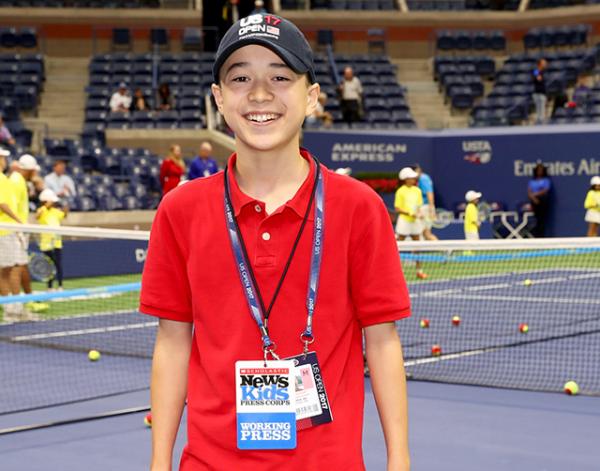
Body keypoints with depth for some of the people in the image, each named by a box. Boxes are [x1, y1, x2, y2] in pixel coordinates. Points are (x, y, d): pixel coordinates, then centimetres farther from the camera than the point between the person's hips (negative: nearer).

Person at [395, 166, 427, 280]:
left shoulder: (417, 191, 7)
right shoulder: (401, 191, -8)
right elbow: (397, 208, -10)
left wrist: (420, 214, -5)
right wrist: (410, 213, -20)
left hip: (415, 221, 5)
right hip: (404, 220, -5)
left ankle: (419, 270, 12)